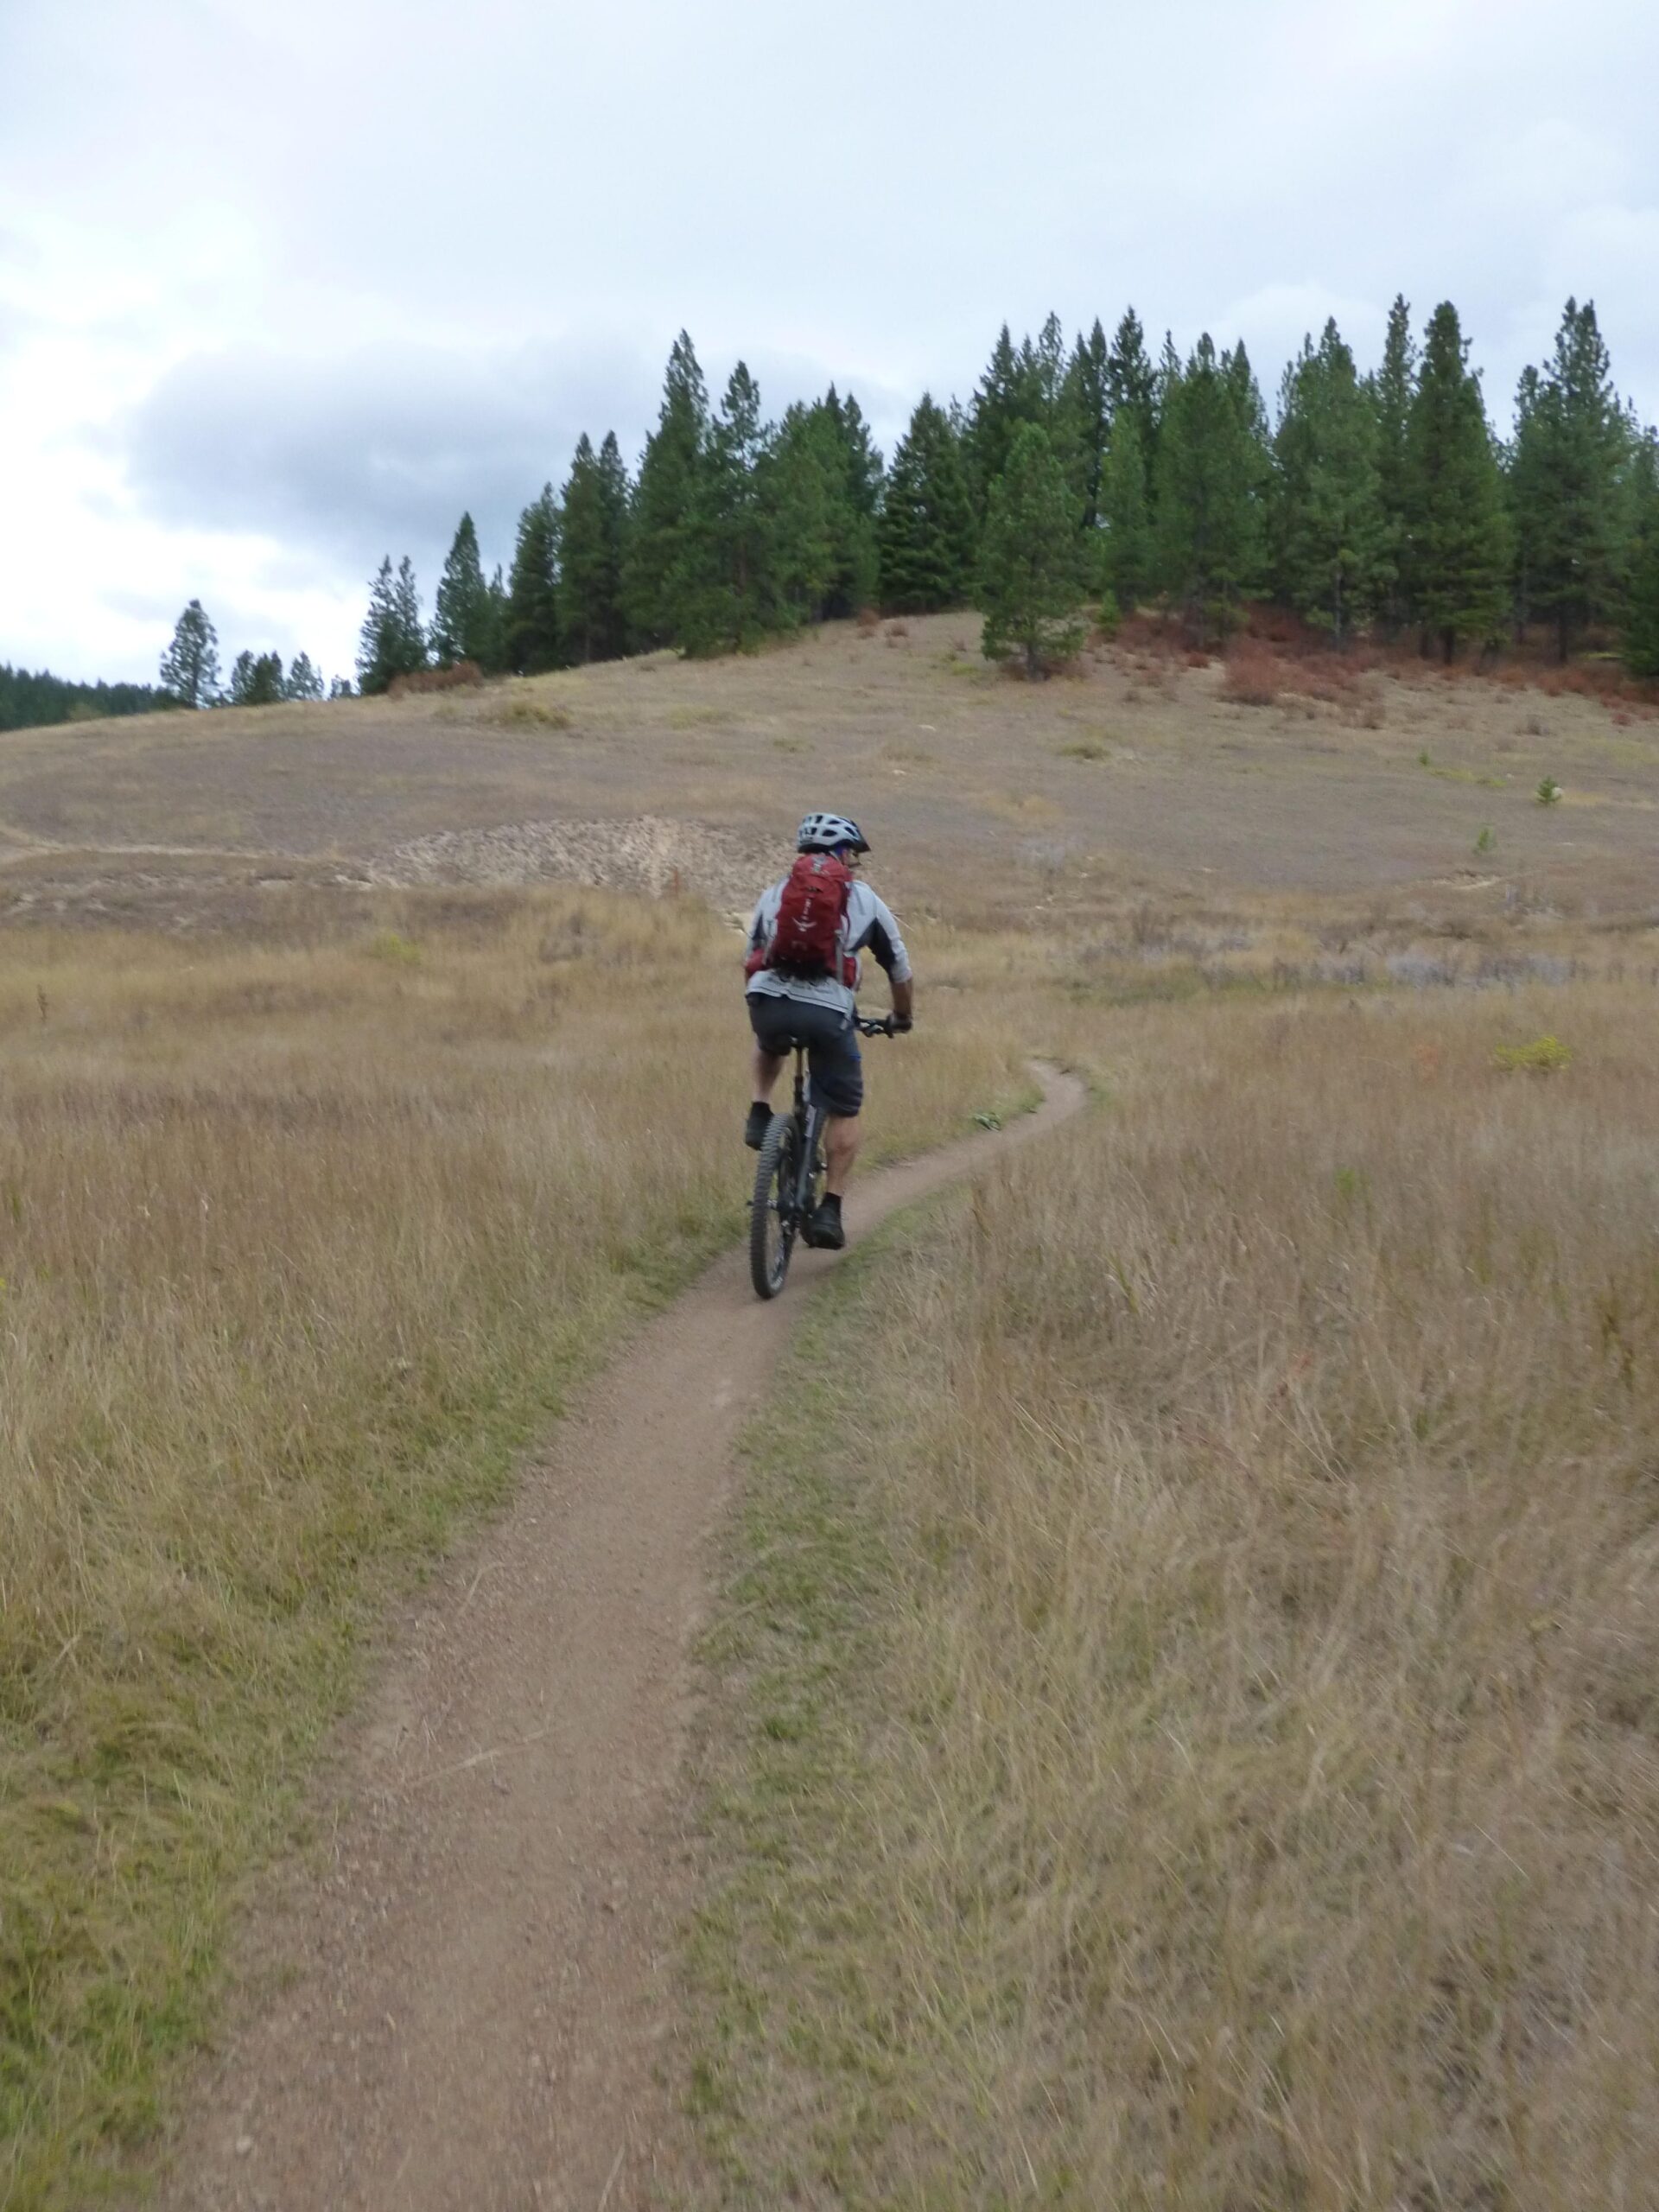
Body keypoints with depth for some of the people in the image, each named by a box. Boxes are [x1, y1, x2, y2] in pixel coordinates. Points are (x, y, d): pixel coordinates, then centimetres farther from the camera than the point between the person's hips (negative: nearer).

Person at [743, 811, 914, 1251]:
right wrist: (903, 1016, 42)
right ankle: (830, 1211, 9)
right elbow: (899, 968, 25)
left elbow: (751, 959, 29)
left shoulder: (774, 892, 23)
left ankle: (759, 1114, 20)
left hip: (767, 1001, 3)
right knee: (844, 1112, 15)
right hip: (828, 1011, -2)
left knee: (769, 1045, 40)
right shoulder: (865, 900, 18)